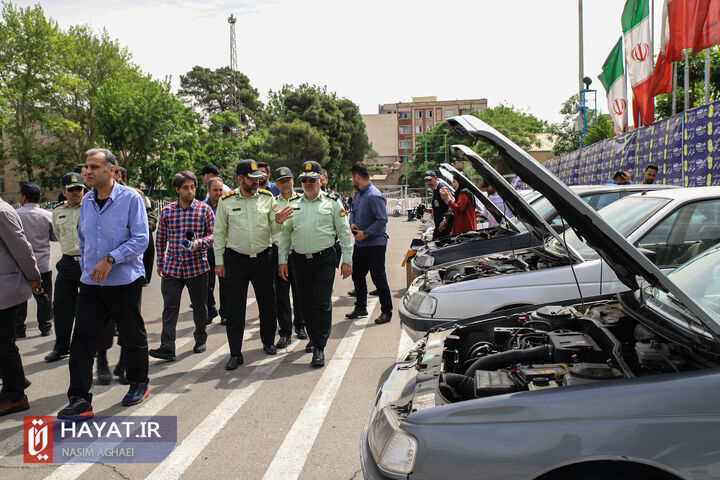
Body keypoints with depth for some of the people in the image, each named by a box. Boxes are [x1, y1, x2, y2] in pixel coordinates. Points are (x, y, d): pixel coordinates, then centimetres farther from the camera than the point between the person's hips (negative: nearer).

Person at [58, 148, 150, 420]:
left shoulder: (130, 199, -8)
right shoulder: (86, 202, 11)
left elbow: (140, 238, -14)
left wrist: (110, 260, -21)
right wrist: (86, 268, 18)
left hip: (124, 281, -5)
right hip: (91, 283, 5)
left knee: (132, 337, 10)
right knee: (82, 338, -3)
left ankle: (139, 384, 30)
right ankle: (79, 400, 1)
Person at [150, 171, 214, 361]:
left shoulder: (204, 209, 0)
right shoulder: (166, 211, 5)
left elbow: (214, 234, 1)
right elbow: (161, 239, 15)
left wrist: (199, 243, -17)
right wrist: (160, 263, 17)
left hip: (197, 266, -1)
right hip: (172, 267, 1)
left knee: (199, 306, 11)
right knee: (170, 308, -4)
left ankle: (200, 340, 30)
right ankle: (167, 348, -3)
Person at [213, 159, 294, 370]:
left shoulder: (267, 198, 2)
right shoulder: (226, 201, 0)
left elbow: (274, 231, 5)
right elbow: (219, 233, 5)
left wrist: (278, 222, -18)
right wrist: (218, 261, 3)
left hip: (263, 258, 1)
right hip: (236, 260, -1)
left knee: (267, 303, 10)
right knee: (235, 307, 0)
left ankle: (268, 342, 31)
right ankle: (235, 353, 8)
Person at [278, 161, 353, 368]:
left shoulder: (332, 202, 2)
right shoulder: (292, 204, 11)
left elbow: (344, 232, 2)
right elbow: (284, 234, 13)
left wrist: (347, 260, -2)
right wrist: (282, 261, 8)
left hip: (324, 259, -3)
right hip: (299, 260, 4)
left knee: (322, 303, -7)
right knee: (306, 302, 12)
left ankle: (319, 348, -4)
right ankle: (313, 337, 30)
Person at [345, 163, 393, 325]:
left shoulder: (374, 196, -19)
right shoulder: (358, 194, 10)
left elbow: (382, 219, -22)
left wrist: (365, 233, -19)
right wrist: (352, 223, 3)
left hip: (374, 243, -9)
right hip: (360, 243, 9)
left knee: (379, 279, -3)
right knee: (357, 276, 16)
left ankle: (387, 311, 9)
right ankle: (360, 308, 30)